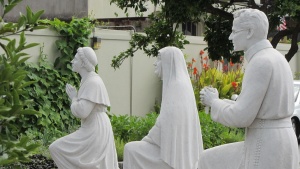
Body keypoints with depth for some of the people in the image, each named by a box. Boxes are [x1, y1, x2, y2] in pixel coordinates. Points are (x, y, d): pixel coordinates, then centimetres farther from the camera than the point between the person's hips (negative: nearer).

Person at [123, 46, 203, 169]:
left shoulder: (175, 85, -15)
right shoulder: (181, 84, 14)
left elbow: (167, 121, -20)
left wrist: (146, 140, -7)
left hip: (171, 149, -9)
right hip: (179, 148, 9)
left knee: (131, 150, -1)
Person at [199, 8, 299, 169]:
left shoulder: (261, 62, -18)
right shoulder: (276, 59, 15)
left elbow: (241, 117, -21)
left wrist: (213, 102, -1)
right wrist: (218, 101, 16)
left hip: (265, 149, -10)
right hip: (278, 145, 10)